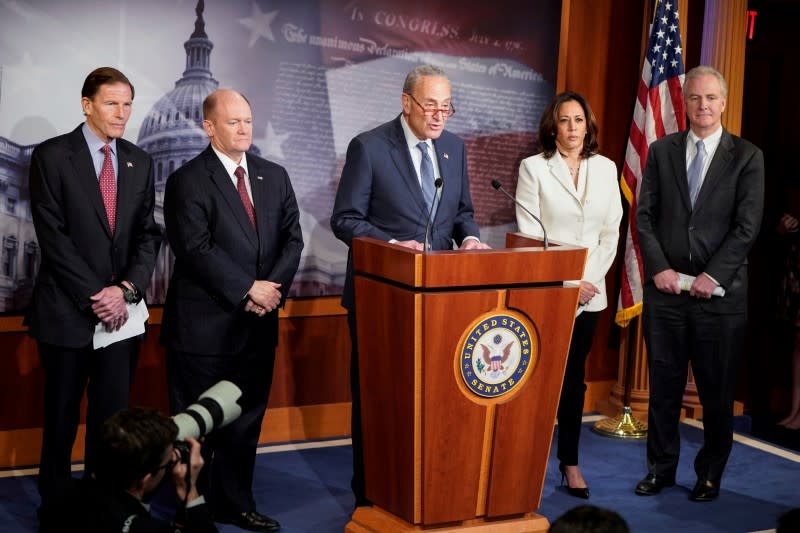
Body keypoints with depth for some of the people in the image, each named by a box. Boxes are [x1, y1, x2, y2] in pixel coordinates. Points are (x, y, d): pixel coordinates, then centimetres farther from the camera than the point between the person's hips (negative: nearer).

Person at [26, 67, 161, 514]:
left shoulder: (140, 162, 9)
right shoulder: (53, 155, -4)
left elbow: (148, 234, 7)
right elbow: (53, 236, -10)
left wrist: (126, 288, -8)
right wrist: (95, 297, -14)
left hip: (122, 310, 4)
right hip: (68, 310, -3)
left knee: (113, 416, 8)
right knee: (62, 418, 7)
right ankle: (55, 506, 21)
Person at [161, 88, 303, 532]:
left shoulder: (274, 176, 11)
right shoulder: (187, 182, -7)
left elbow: (292, 238, 7)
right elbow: (197, 250, -15)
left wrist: (273, 287, -8)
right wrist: (248, 290, -17)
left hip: (259, 323, 6)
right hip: (204, 325, -5)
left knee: (246, 420, 13)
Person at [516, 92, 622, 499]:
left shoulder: (606, 168, 8)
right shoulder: (533, 168, -2)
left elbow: (611, 231, 8)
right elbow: (529, 235, -6)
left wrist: (589, 279, -4)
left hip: (588, 291, 3)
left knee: (574, 377, 7)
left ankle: (570, 461, 15)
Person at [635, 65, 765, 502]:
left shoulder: (747, 157, 1)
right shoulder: (661, 151, 8)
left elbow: (747, 226, -5)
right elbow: (645, 215, 6)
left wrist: (713, 276, -12)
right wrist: (659, 268, -6)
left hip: (720, 291, -2)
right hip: (665, 286, 2)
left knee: (717, 391, 5)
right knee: (664, 385, 8)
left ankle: (710, 475, 19)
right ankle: (661, 468, 20)